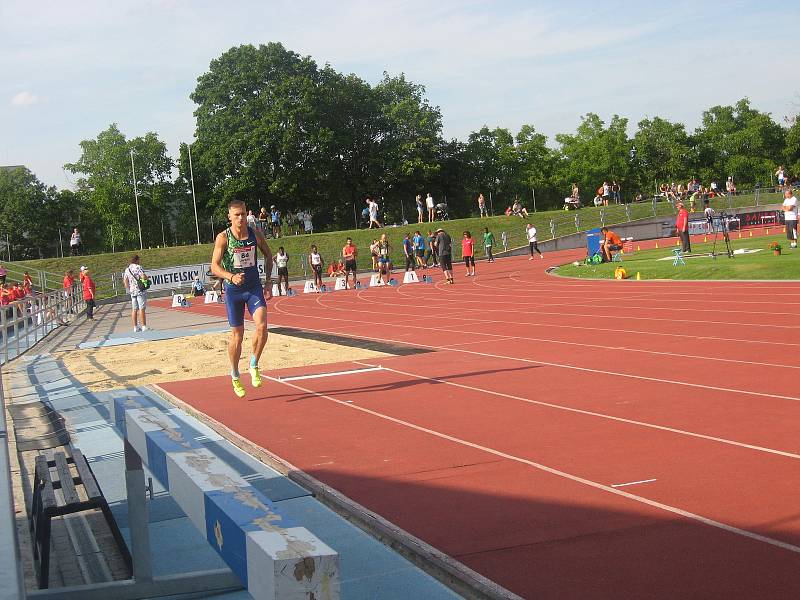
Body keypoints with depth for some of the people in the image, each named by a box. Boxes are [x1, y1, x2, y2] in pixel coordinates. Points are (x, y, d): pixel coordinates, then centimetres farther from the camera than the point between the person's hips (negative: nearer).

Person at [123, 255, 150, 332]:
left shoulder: (127, 269, 11)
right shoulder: (138, 267, -10)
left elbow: (125, 280, 12)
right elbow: (144, 276, -20)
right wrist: (147, 278, 1)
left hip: (132, 291, 7)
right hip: (140, 291, -6)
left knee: (134, 309, 8)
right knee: (142, 309, -6)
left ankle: (135, 327, 10)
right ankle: (144, 326, -8)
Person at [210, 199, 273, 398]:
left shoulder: (256, 234, -1)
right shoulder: (223, 238, -10)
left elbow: (268, 255, 14)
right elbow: (215, 266, -13)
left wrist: (268, 281, 8)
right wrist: (231, 277, -31)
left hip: (254, 287, 2)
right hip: (233, 290, -2)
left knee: (262, 326, -20)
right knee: (237, 334, 5)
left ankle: (254, 366, 1)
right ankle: (235, 376, 24)